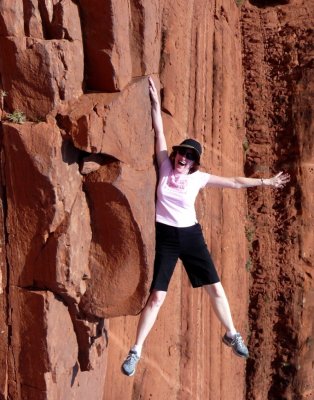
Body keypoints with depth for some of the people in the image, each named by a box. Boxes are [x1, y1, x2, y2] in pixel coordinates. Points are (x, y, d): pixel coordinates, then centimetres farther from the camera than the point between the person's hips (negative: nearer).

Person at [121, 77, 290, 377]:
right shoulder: (165, 167, -2)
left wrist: (264, 182, 14)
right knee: (156, 296, -9)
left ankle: (231, 335, 30)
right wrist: (155, 102, -7)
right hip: (165, 236, -2)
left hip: (191, 235, 3)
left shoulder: (199, 178, 2)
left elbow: (234, 182, 11)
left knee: (215, 288, 8)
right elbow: (159, 132, -4)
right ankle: (135, 352, -3)